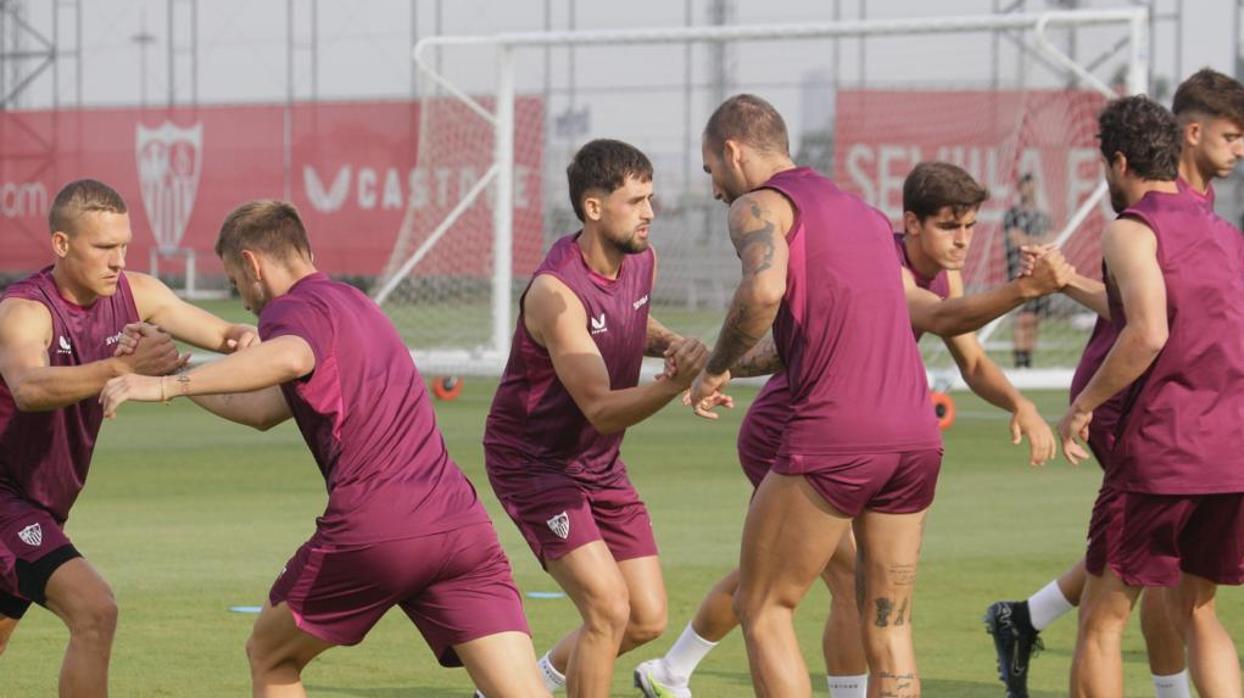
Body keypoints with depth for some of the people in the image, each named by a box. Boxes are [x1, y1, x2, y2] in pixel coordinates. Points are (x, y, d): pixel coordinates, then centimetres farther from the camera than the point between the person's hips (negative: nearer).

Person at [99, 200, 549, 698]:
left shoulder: (294, 308, 4)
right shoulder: (353, 304, 30)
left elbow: (291, 358, -24)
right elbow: (262, 411, 37)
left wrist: (168, 385, -23)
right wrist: (170, 369, 44)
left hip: (373, 527, -6)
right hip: (461, 523, 6)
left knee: (269, 656, 20)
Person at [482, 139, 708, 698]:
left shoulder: (641, 260, -3)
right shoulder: (556, 291, -28)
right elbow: (601, 410, -30)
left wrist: (670, 343, 0)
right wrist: (672, 384, -48)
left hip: (599, 464, 8)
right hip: (533, 460, -8)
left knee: (648, 619, 6)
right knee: (609, 606, -21)